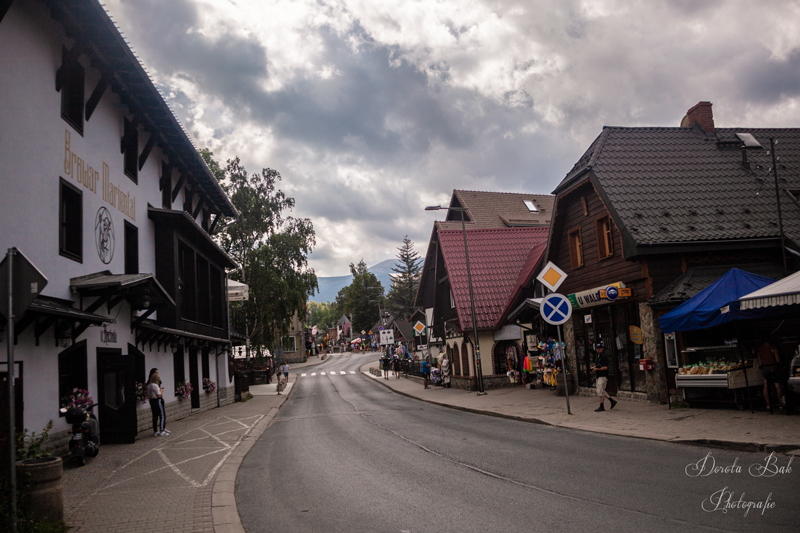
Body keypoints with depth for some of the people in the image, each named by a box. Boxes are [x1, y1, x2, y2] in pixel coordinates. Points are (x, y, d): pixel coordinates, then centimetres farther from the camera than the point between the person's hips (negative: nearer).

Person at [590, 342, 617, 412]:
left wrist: (597, 369, -19)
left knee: (600, 391, -8)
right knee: (602, 391, 15)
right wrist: (594, 368, 8)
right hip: (599, 376, 10)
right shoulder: (597, 357, 15)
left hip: (603, 376, -10)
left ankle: (601, 407, -1)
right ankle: (612, 401, 25)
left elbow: (605, 367, -21)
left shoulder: (603, 357, -14)